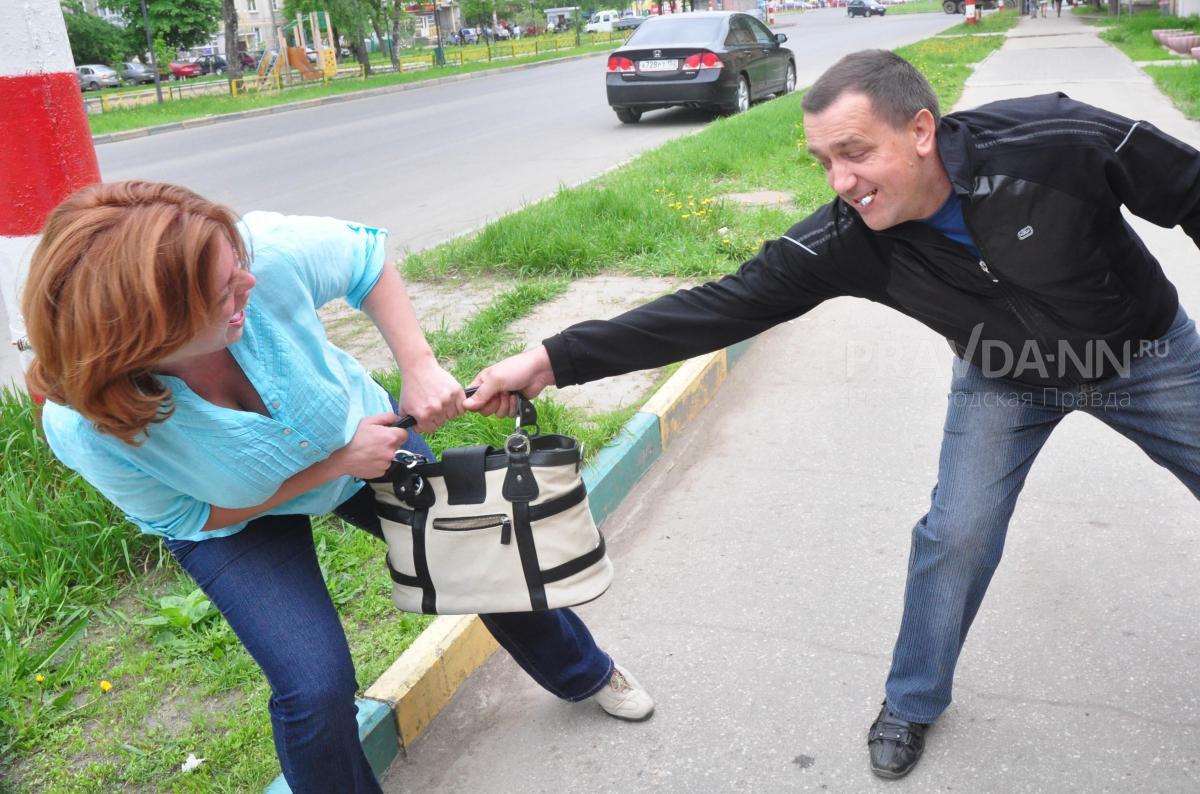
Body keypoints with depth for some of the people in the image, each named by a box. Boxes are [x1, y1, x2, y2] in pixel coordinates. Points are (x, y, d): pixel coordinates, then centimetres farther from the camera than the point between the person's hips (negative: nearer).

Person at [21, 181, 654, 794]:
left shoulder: (264, 253, -38)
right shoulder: (89, 432, -36)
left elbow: (365, 258, -15)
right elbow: (193, 520, -18)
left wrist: (419, 365, -26)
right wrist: (334, 466, -26)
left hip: (359, 432, 3)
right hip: (234, 517, -2)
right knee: (316, 690, -17)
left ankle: (583, 674, 45)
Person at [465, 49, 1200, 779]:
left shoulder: (1060, 140, -36)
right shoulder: (845, 242, -30)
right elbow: (717, 308, -32)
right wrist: (553, 360, -37)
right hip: (1004, 380, 0)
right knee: (958, 535, -4)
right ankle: (912, 704, 20)